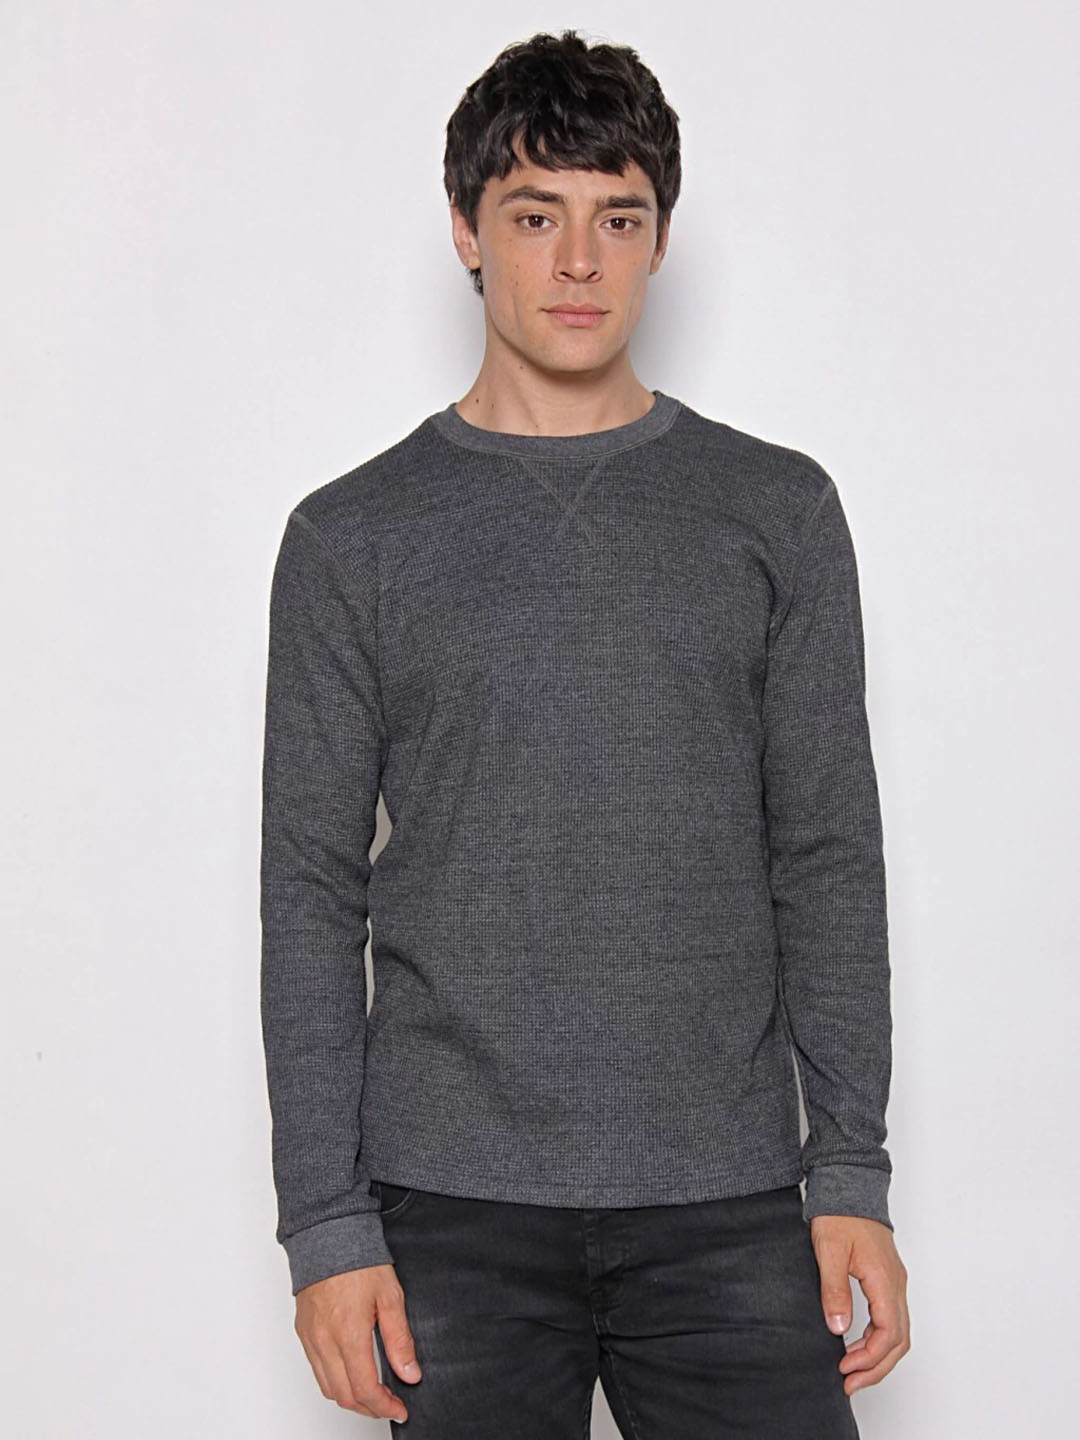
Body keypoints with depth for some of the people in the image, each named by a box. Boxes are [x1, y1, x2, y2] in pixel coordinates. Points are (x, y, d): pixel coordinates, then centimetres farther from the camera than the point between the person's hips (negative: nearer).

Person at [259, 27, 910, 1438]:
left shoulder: (777, 511, 6)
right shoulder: (354, 537, 4)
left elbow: (828, 860, 5)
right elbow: (312, 894, 2)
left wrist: (854, 1175, 0)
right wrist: (326, 1222, -3)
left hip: (730, 1206, 1)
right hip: (455, 1210, 0)